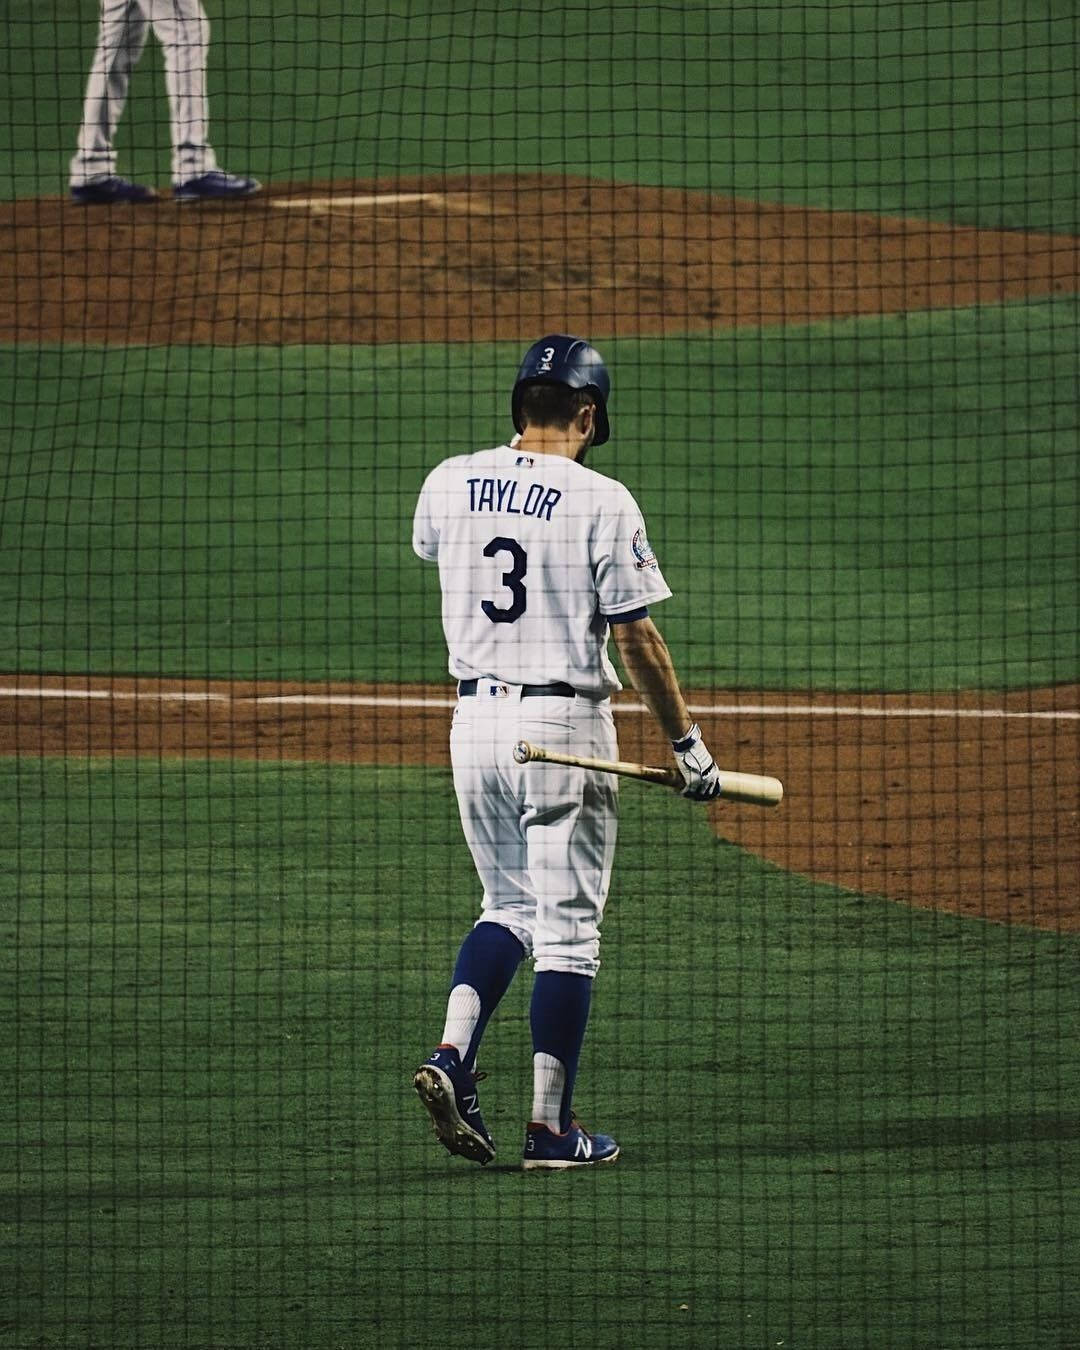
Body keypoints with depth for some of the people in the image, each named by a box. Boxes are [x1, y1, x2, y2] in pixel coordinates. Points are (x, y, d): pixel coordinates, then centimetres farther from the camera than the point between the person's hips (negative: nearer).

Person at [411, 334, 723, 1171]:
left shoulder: (449, 484, 3)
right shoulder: (600, 503, -11)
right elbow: (637, 638, -10)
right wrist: (687, 743, -1)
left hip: (475, 720, 5)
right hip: (563, 722, -5)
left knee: (509, 905, 20)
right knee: (566, 926, 2)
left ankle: (452, 1057, -2)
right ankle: (552, 1128, 3)